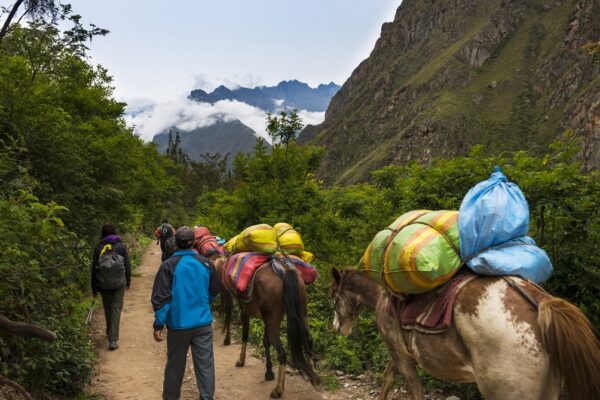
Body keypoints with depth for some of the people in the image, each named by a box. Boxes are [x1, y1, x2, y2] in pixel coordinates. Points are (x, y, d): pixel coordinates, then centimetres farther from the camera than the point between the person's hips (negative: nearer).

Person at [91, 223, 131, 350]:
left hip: (104, 284, 2)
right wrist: (128, 280, 15)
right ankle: (113, 340, -7)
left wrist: (94, 287, 10)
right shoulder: (121, 246, -3)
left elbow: (94, 268, 2)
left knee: (107, 308, 18)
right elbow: (127, 265, 0)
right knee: (116, 308, 0)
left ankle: (110, 333, 36)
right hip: (119, 282, -2)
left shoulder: (98, 248, -1)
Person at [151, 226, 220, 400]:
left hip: (178, 324, -1)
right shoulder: (206, 264, -2)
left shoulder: (168, 265, -11)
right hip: (203, 323, 1)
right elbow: (214, 292, 11)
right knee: (205, 363, 7)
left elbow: (161, 297, -13)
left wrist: (159, 324, -7)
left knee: (175, 364, 15)